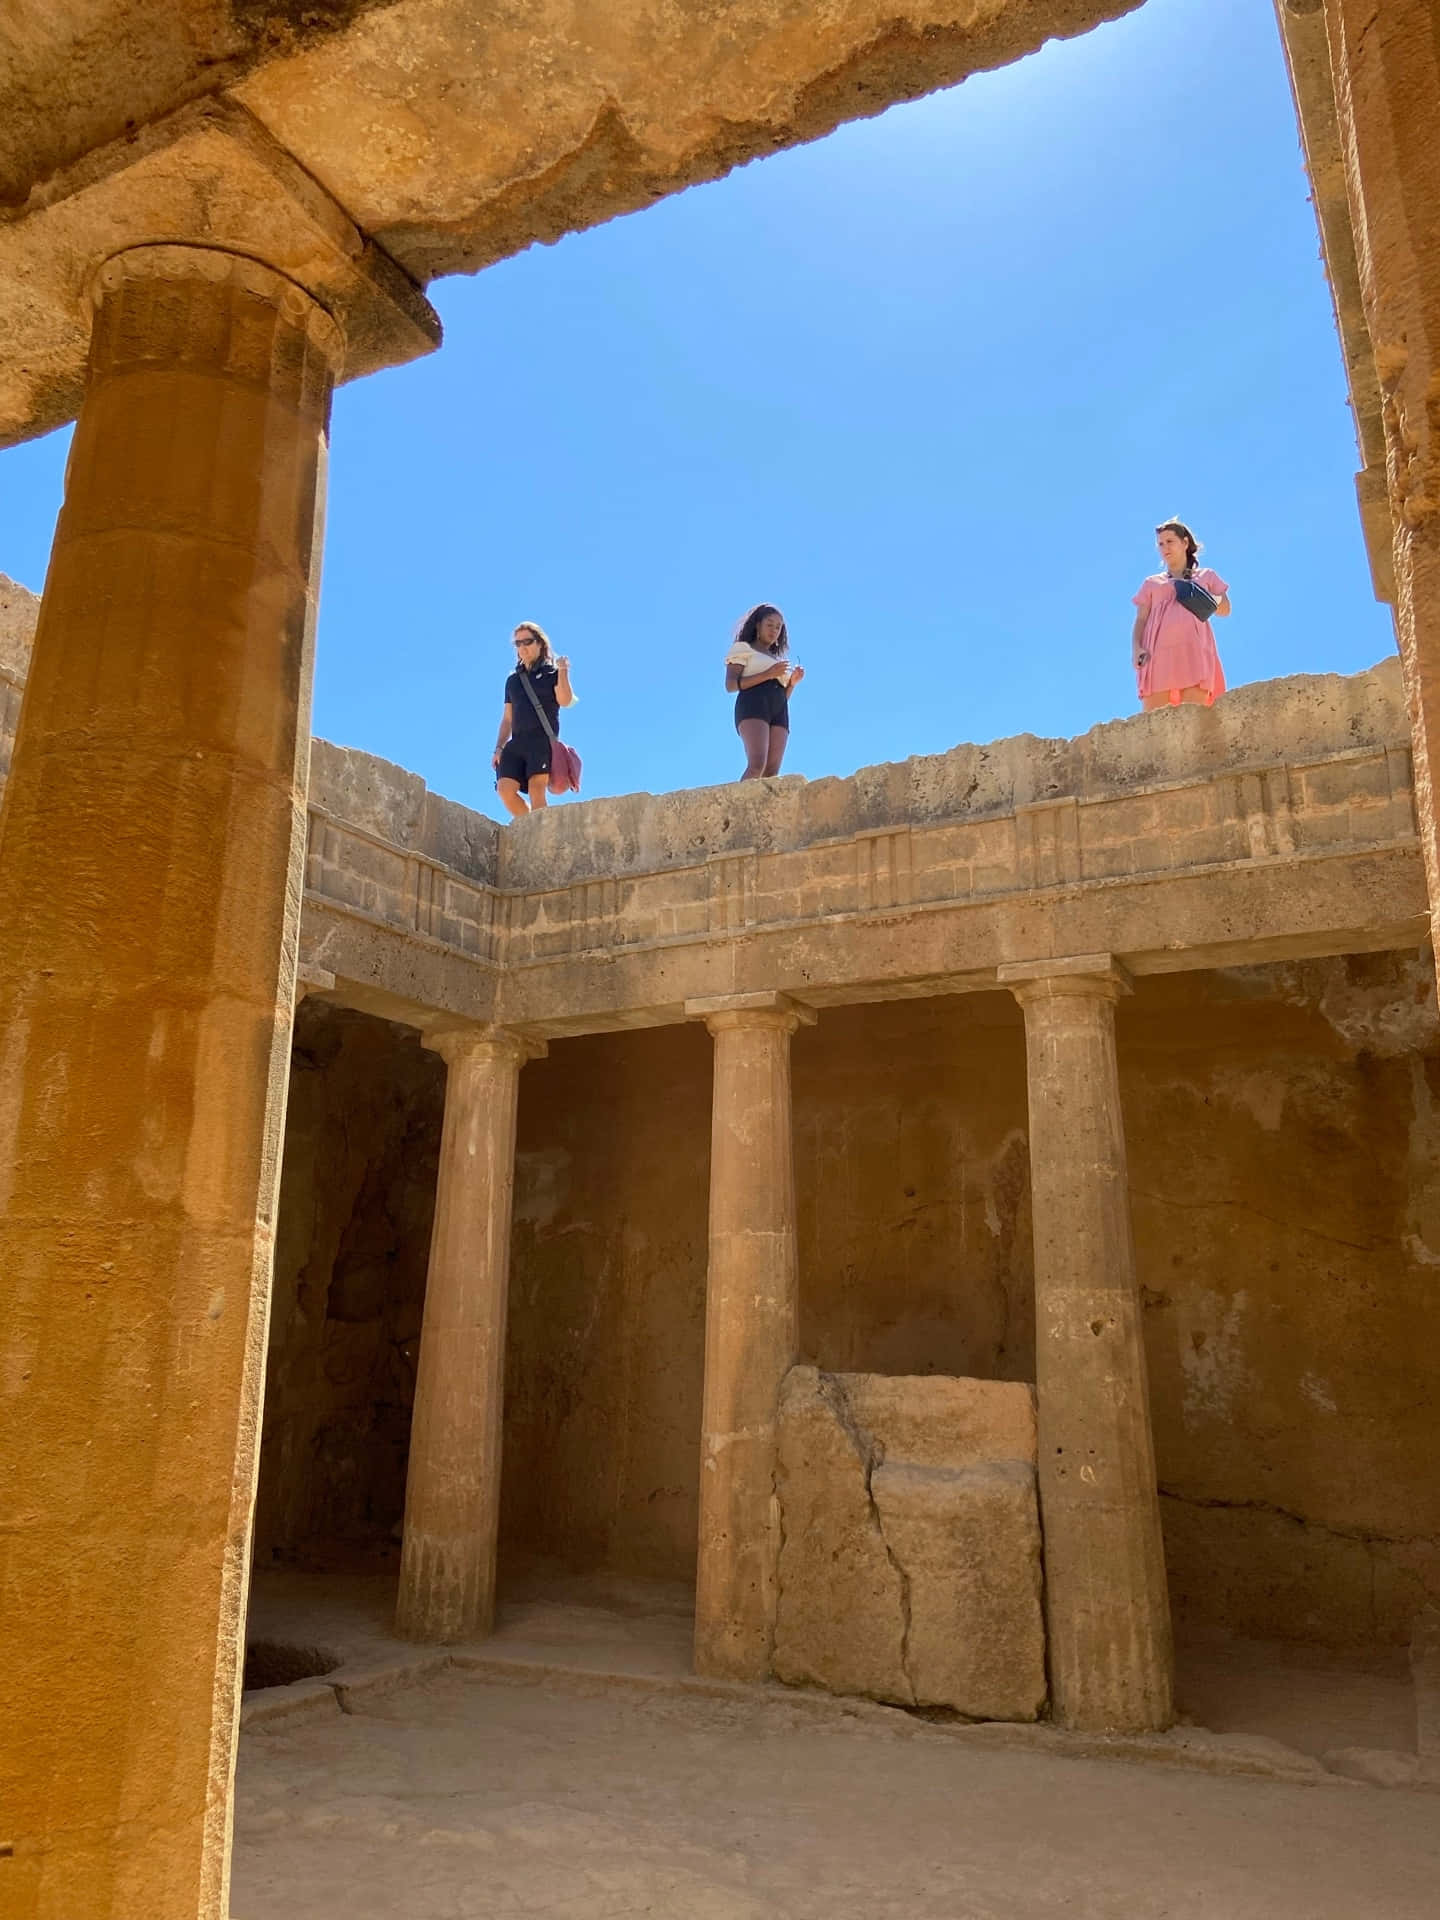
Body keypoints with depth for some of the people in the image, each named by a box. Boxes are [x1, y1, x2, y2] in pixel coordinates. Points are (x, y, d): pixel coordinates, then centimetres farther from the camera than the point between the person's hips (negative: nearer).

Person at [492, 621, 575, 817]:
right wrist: (499, 748, 14)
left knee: (537, 790, -18)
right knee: (505, 788, -13)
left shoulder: (551, 673, 10)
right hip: (517, 742, 5)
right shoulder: (513, 680, 24)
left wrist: (563, 671, -14)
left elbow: (565, 701, -7)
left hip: (543, 740, -5)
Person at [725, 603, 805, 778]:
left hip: (778, 713, 6)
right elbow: (730, 685, -1)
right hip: (752, 705, -6)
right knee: (757, 765, -29)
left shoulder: (778, 661, 33)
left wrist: (793, 682, 7)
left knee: (771, 773, -16)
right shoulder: (742, 648, 15)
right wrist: (768, 674, -8)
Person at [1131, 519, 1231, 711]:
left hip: (1194, 651, 0)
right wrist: (1136, 648, -5)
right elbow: (1141, 620, 15)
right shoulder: (1151, 583, 27)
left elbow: (1225, 609, 17)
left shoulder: (1206, 576, 26)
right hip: (1158, 652, 1)